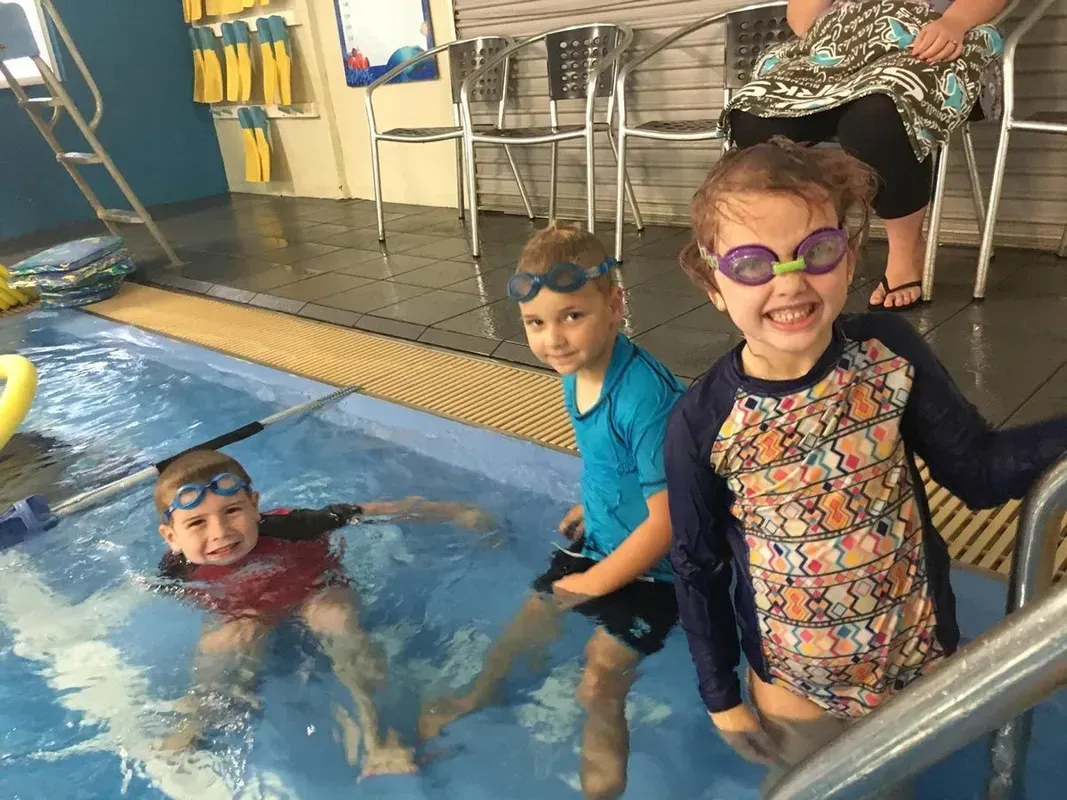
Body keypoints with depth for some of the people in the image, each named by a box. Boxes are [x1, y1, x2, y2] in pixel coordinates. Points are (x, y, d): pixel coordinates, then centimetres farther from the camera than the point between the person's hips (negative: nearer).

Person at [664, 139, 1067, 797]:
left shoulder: (890, 350, -18)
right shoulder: (701, 423, -22)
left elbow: (980, 470, -8)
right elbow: (697, 568, -9)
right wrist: (720, 695, -1)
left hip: (917, 658, 2)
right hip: (797, 681, -2)